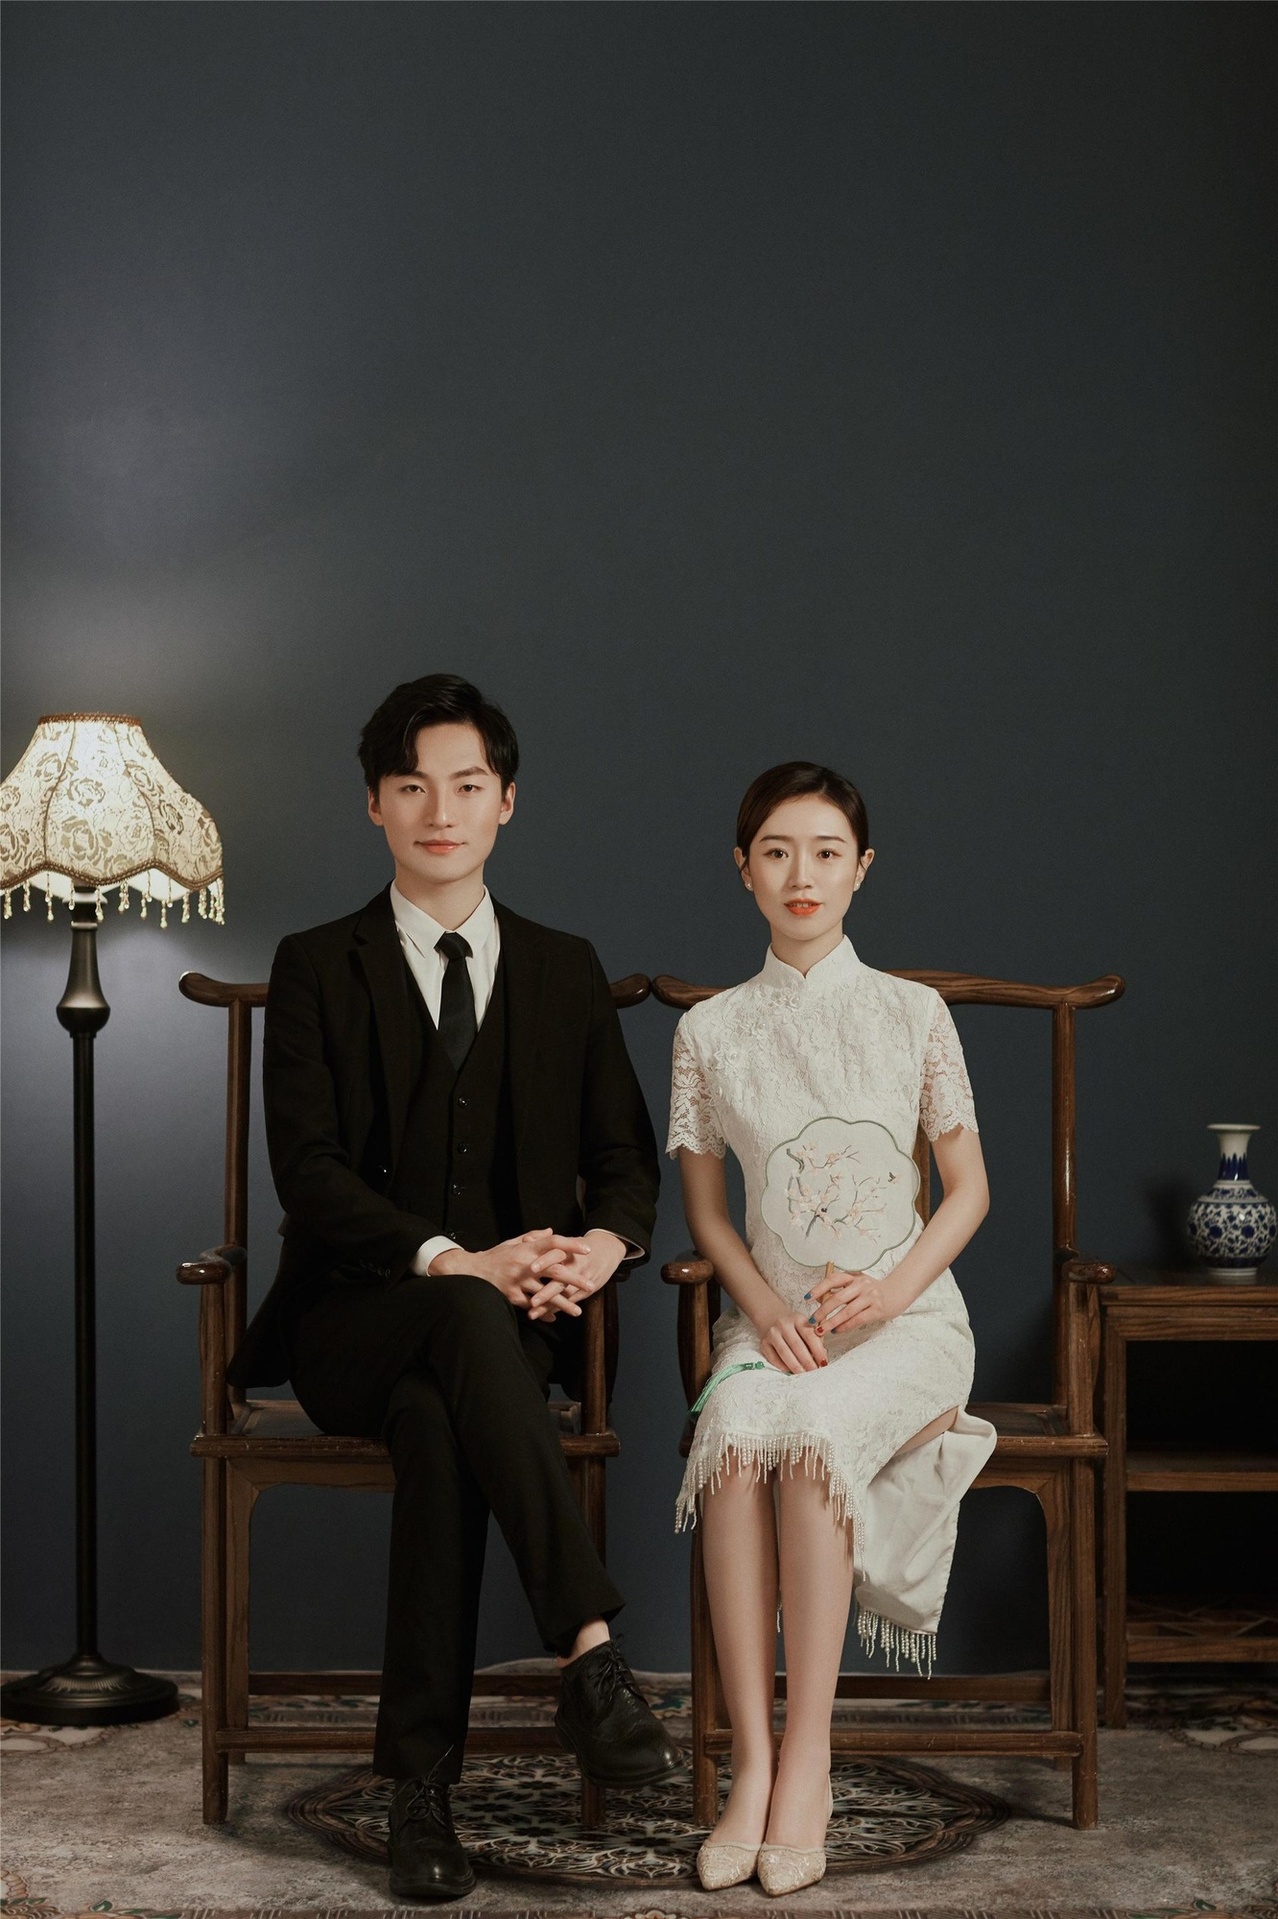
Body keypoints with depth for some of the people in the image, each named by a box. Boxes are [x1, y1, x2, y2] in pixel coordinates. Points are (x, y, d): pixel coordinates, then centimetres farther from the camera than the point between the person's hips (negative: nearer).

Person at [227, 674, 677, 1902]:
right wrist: (455, 1262, -23)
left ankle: (421, 1781, -31)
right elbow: (308, 1171, -7)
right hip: (354, 1321, -1)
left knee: (437, 1419, -35)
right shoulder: (317, 969, 5)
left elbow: (624, 1158, 11)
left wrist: (605, 1242, -15)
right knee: (466, 1319, -38)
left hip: (511, 1319, 2)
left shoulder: (565, 972, 15)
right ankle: (590, 1651, -44)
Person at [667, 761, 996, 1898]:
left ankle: (808, 1762, -27)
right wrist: (764, 1305, -8)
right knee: (734, 1431, -33)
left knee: (815, 1427, -34)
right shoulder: (711, 1031, 8)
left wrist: (889, 1290, -11)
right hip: (770, 1313, 2)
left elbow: (970, 1189, 6)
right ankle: (752, 1762, -30)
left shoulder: (913, 1013, 4)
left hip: (903, 1312, -1)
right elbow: (705, 1208, 11)